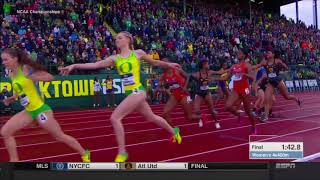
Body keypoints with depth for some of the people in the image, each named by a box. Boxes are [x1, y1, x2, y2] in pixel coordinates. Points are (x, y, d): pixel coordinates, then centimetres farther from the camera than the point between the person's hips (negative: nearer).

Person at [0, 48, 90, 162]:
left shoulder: (26, 68, -14)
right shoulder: (12, 75, 7)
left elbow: (50, 77, -16)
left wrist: (31, 77, -28)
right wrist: (12, 98, 4)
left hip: (40, 109, -8)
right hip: (28, 111, 8)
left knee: (60, 136, 3)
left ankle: (84, 154, 21)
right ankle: (14, 161, 10)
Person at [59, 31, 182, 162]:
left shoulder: (138, 53, -1)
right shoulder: (115, 58, 8)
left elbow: (154, 63, 15)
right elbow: (95, 65, -1)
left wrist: (169, 65, 24)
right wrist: (74, 66, -9)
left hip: (137, 91, -6)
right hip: (129, 93, 6)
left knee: (115, 118, -17)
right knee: (151, 117, 21)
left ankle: (122, 152, -5)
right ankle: (174, 131, 45)